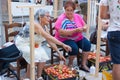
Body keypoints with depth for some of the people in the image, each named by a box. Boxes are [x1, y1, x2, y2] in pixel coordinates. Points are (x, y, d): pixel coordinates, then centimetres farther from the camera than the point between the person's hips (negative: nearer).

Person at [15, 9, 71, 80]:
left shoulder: (44, 27, -4)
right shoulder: (35, 24, -30)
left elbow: (50, 41, -1)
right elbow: (49, 37, -38)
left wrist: (59, 53, -5)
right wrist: (63, 45, -39)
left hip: (33, 44, 8)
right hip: (22, 43, -8)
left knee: (43, 55, -12)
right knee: (35, 55, -27)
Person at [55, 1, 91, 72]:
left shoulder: (78, 17, 5)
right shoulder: (61, 19, -12)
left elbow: (85, 26, 11)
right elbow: (61, 32, -24)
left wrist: (84, 28, -15)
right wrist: (75, 30, -29)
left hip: (78, 38, 5)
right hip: (65, 39, -5)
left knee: (87, 44, -19)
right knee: (74, 48, -30)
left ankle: (84, 64, -7)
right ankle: (70, 64, -2)